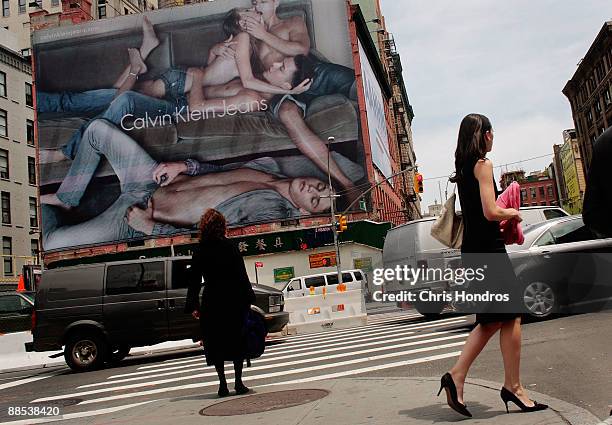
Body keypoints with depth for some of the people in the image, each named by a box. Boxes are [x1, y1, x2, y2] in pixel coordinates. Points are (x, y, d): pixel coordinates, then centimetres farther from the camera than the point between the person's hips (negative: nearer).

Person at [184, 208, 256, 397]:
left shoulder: (200, 251, 0)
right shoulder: (230, 246, -4)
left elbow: (194, 281, 2)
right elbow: (242, 275, -6)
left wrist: (193, 305, 7)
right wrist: (248, 297, 0)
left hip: (211, 302, 1)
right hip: (234, 300, -1)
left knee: (216, 343, 10)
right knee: (237, 341, 9)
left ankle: (223, 384, 9)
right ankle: (238, 383, 9)